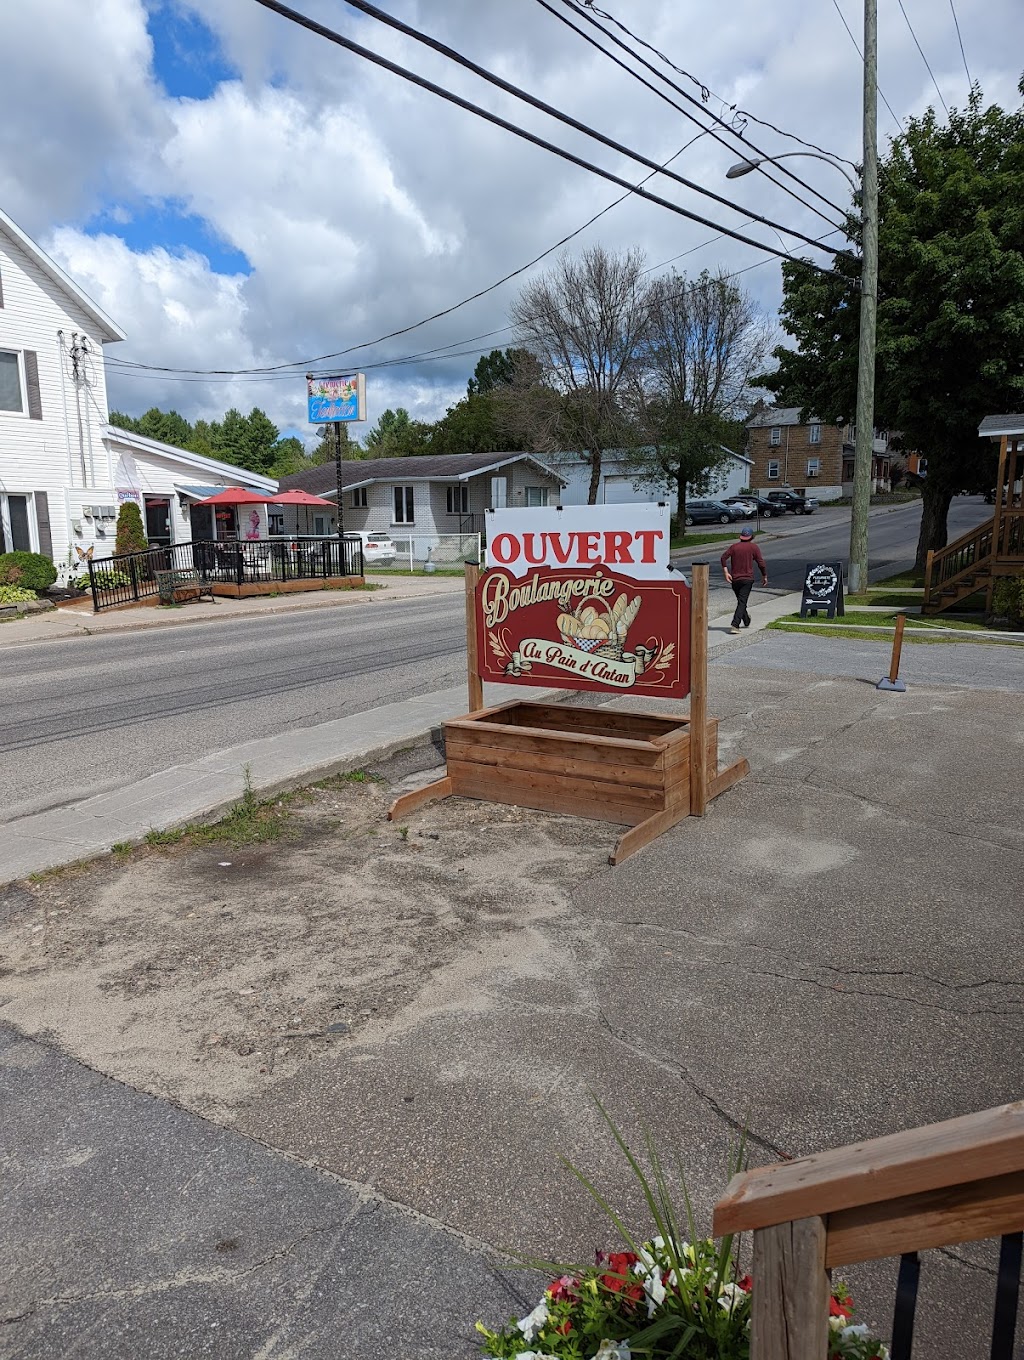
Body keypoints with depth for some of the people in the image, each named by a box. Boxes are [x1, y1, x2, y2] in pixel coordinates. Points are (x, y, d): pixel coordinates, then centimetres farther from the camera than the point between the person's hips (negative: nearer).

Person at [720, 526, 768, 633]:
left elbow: (724, 557, -8)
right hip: (747, 579, -3)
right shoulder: (753, 547, -1)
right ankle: (735, 625, -21)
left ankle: (746, 621, 37)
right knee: (742, 602, -7)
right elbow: (761, 563, -5)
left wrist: (726, 572, -10)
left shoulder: (733, 546, 7)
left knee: (741, 601, 20)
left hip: (734, 579, 4)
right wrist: (764, 576, 6)